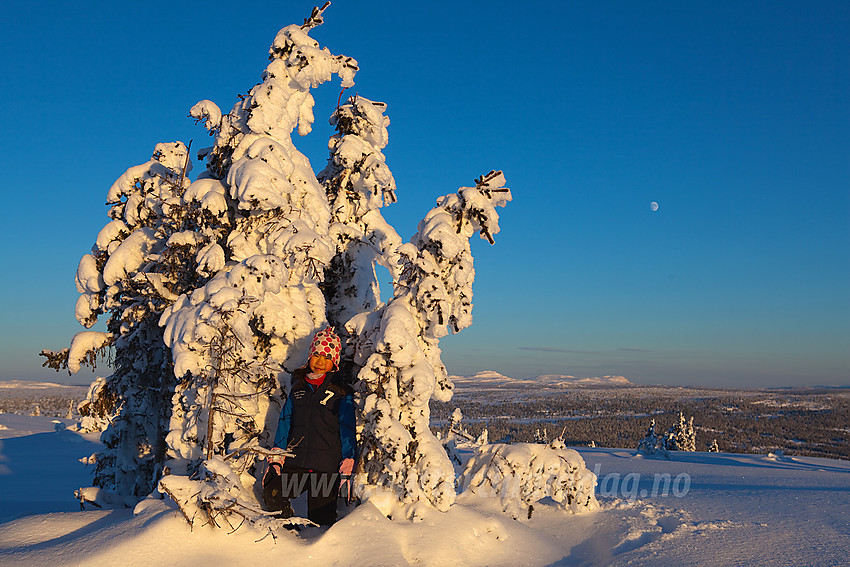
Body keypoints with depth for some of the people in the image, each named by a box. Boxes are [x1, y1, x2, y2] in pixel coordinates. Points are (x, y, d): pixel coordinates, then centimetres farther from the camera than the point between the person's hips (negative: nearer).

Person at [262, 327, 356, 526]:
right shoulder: (298, 388, 13)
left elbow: (347, 429, 1)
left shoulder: (342, 393, 3)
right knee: (272, 495, -17)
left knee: (320, 520, -2)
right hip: (295, 464, 3)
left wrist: (347, 467, -6)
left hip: (326, 467, -3)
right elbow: (285, 423, 16)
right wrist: (276, 459, 10)